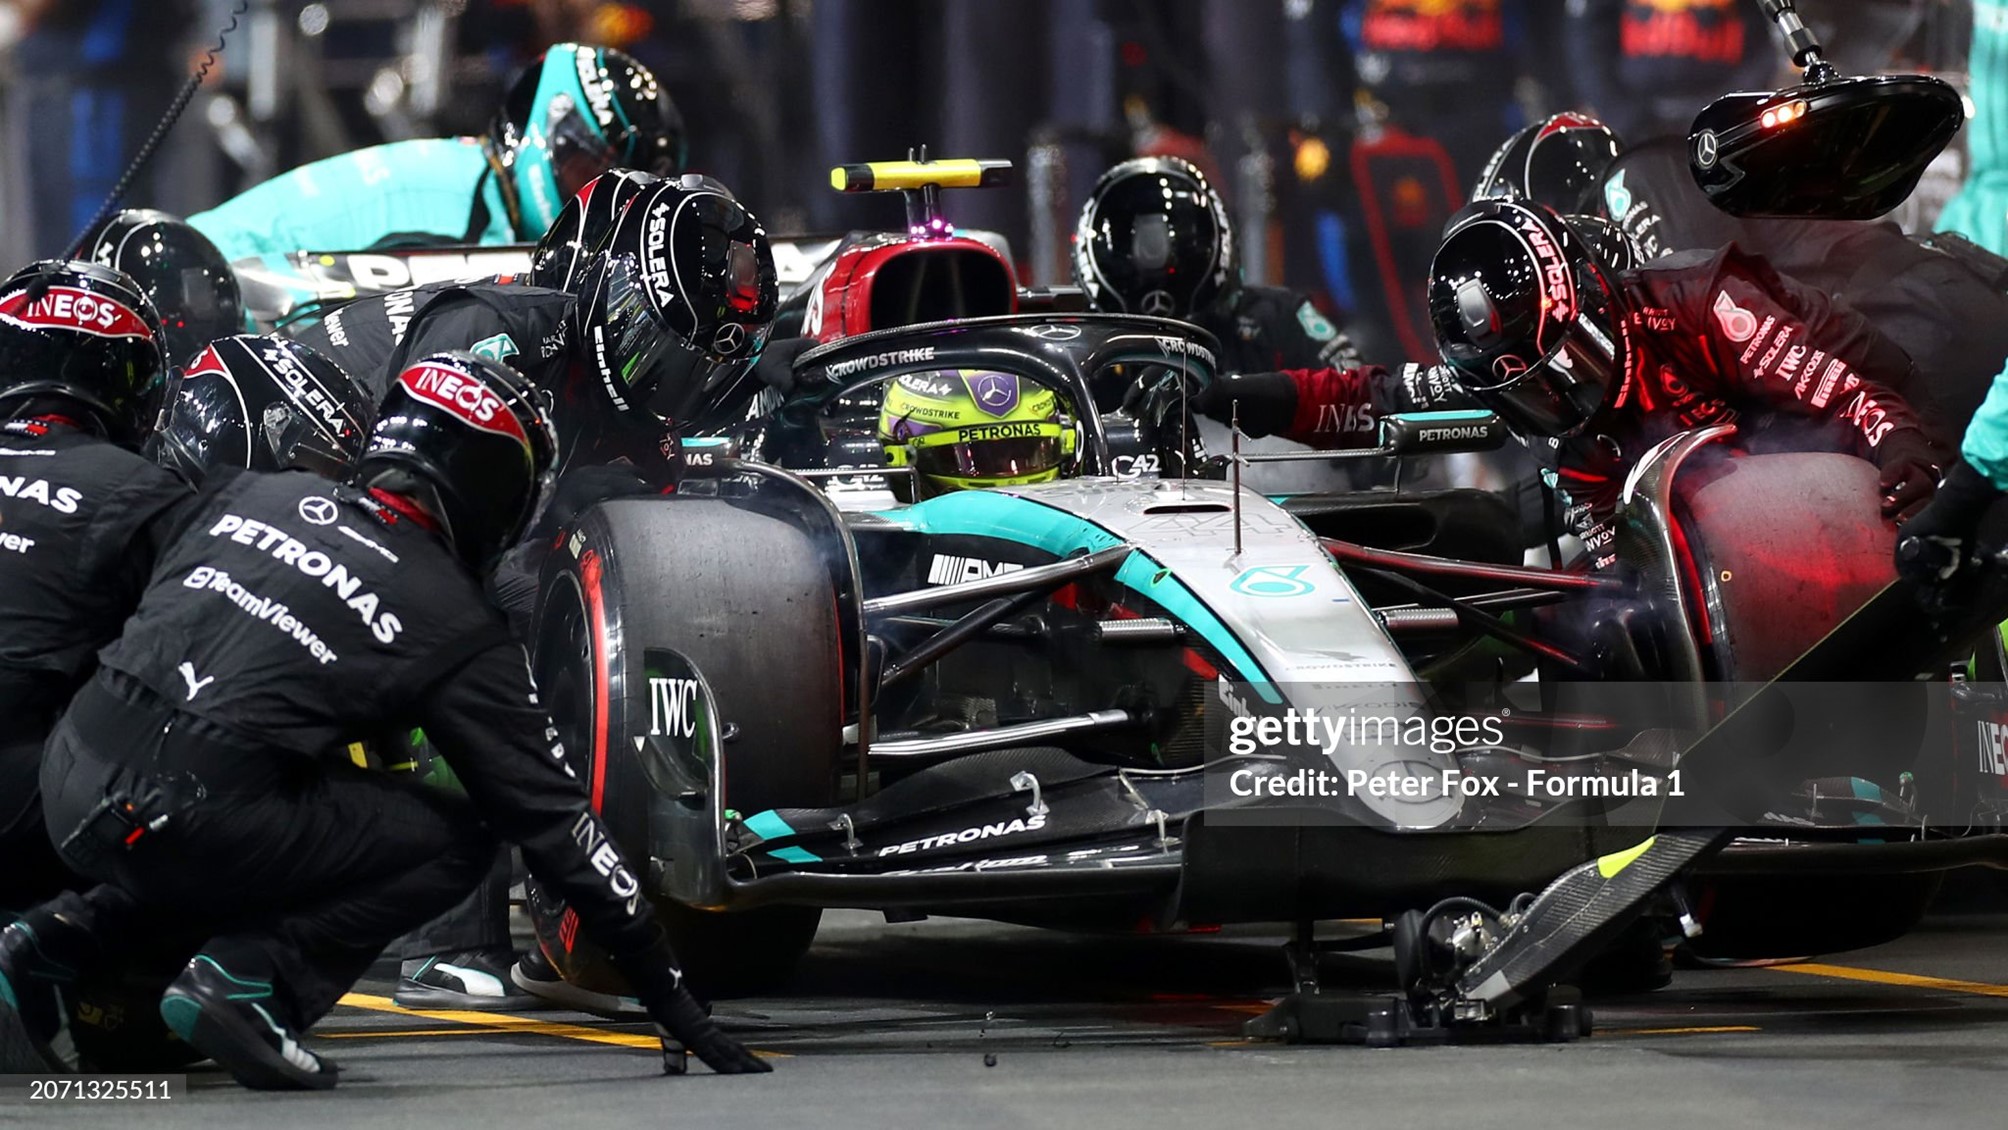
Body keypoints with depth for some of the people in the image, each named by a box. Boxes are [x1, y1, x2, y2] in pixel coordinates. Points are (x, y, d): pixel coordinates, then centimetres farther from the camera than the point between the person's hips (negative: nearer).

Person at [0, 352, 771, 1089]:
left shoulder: (250, 493, 15)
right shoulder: (462, 632, 3)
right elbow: (553, 820, 5)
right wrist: (665, 991, 11)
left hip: (71, 781, 6)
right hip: (189, 821, -6)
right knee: (455, 842, 10)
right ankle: (248, 980, -8)